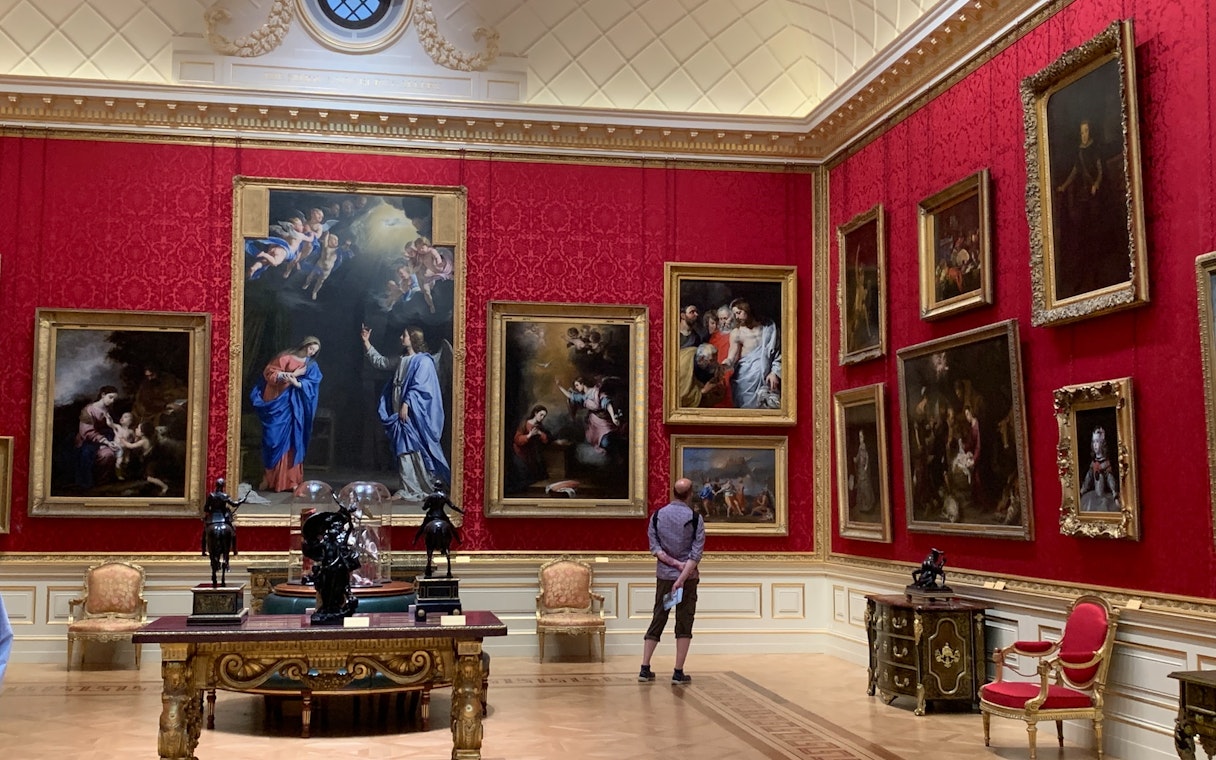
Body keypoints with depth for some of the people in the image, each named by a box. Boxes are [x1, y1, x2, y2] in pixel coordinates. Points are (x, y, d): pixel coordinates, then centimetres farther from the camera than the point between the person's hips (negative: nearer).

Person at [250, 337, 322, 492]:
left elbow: (312, 385, -1)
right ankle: (269, 477, 6)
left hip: (294, 407, 3)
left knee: (292, 441, 2)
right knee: (274, 439, -2)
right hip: (278, 403, -3)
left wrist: (297, 383, -19)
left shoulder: (312, 366, 13)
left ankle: (290, 480, 3)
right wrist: (282, 375, -20)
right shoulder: (285, 357, 3)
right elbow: (268, 372, -1)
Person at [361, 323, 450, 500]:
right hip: (401, 413, 8)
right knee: (404, 451, 4)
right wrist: (366, 342, 22)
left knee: (418, 451, -7)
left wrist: (406, 404, -20)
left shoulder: (423, 361, -8)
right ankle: (409, 490, 7)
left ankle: (428, 488, 0)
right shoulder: (401, 360, 16)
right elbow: (379, 361, 26)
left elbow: (419, 387, -15)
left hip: (416, 415, -7)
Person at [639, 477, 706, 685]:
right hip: (688, 577, -3)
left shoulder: (657, 516, 0)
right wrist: (682, 577, -16)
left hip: (663, 576, 3)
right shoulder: (695, 519, -8)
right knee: (684, 624, 4)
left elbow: (654, 547, -4)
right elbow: (697, 553, -14)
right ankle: (678, 672, 4)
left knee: (657, 619, 11)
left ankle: (645, 668, 9)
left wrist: (675, 563, -8)